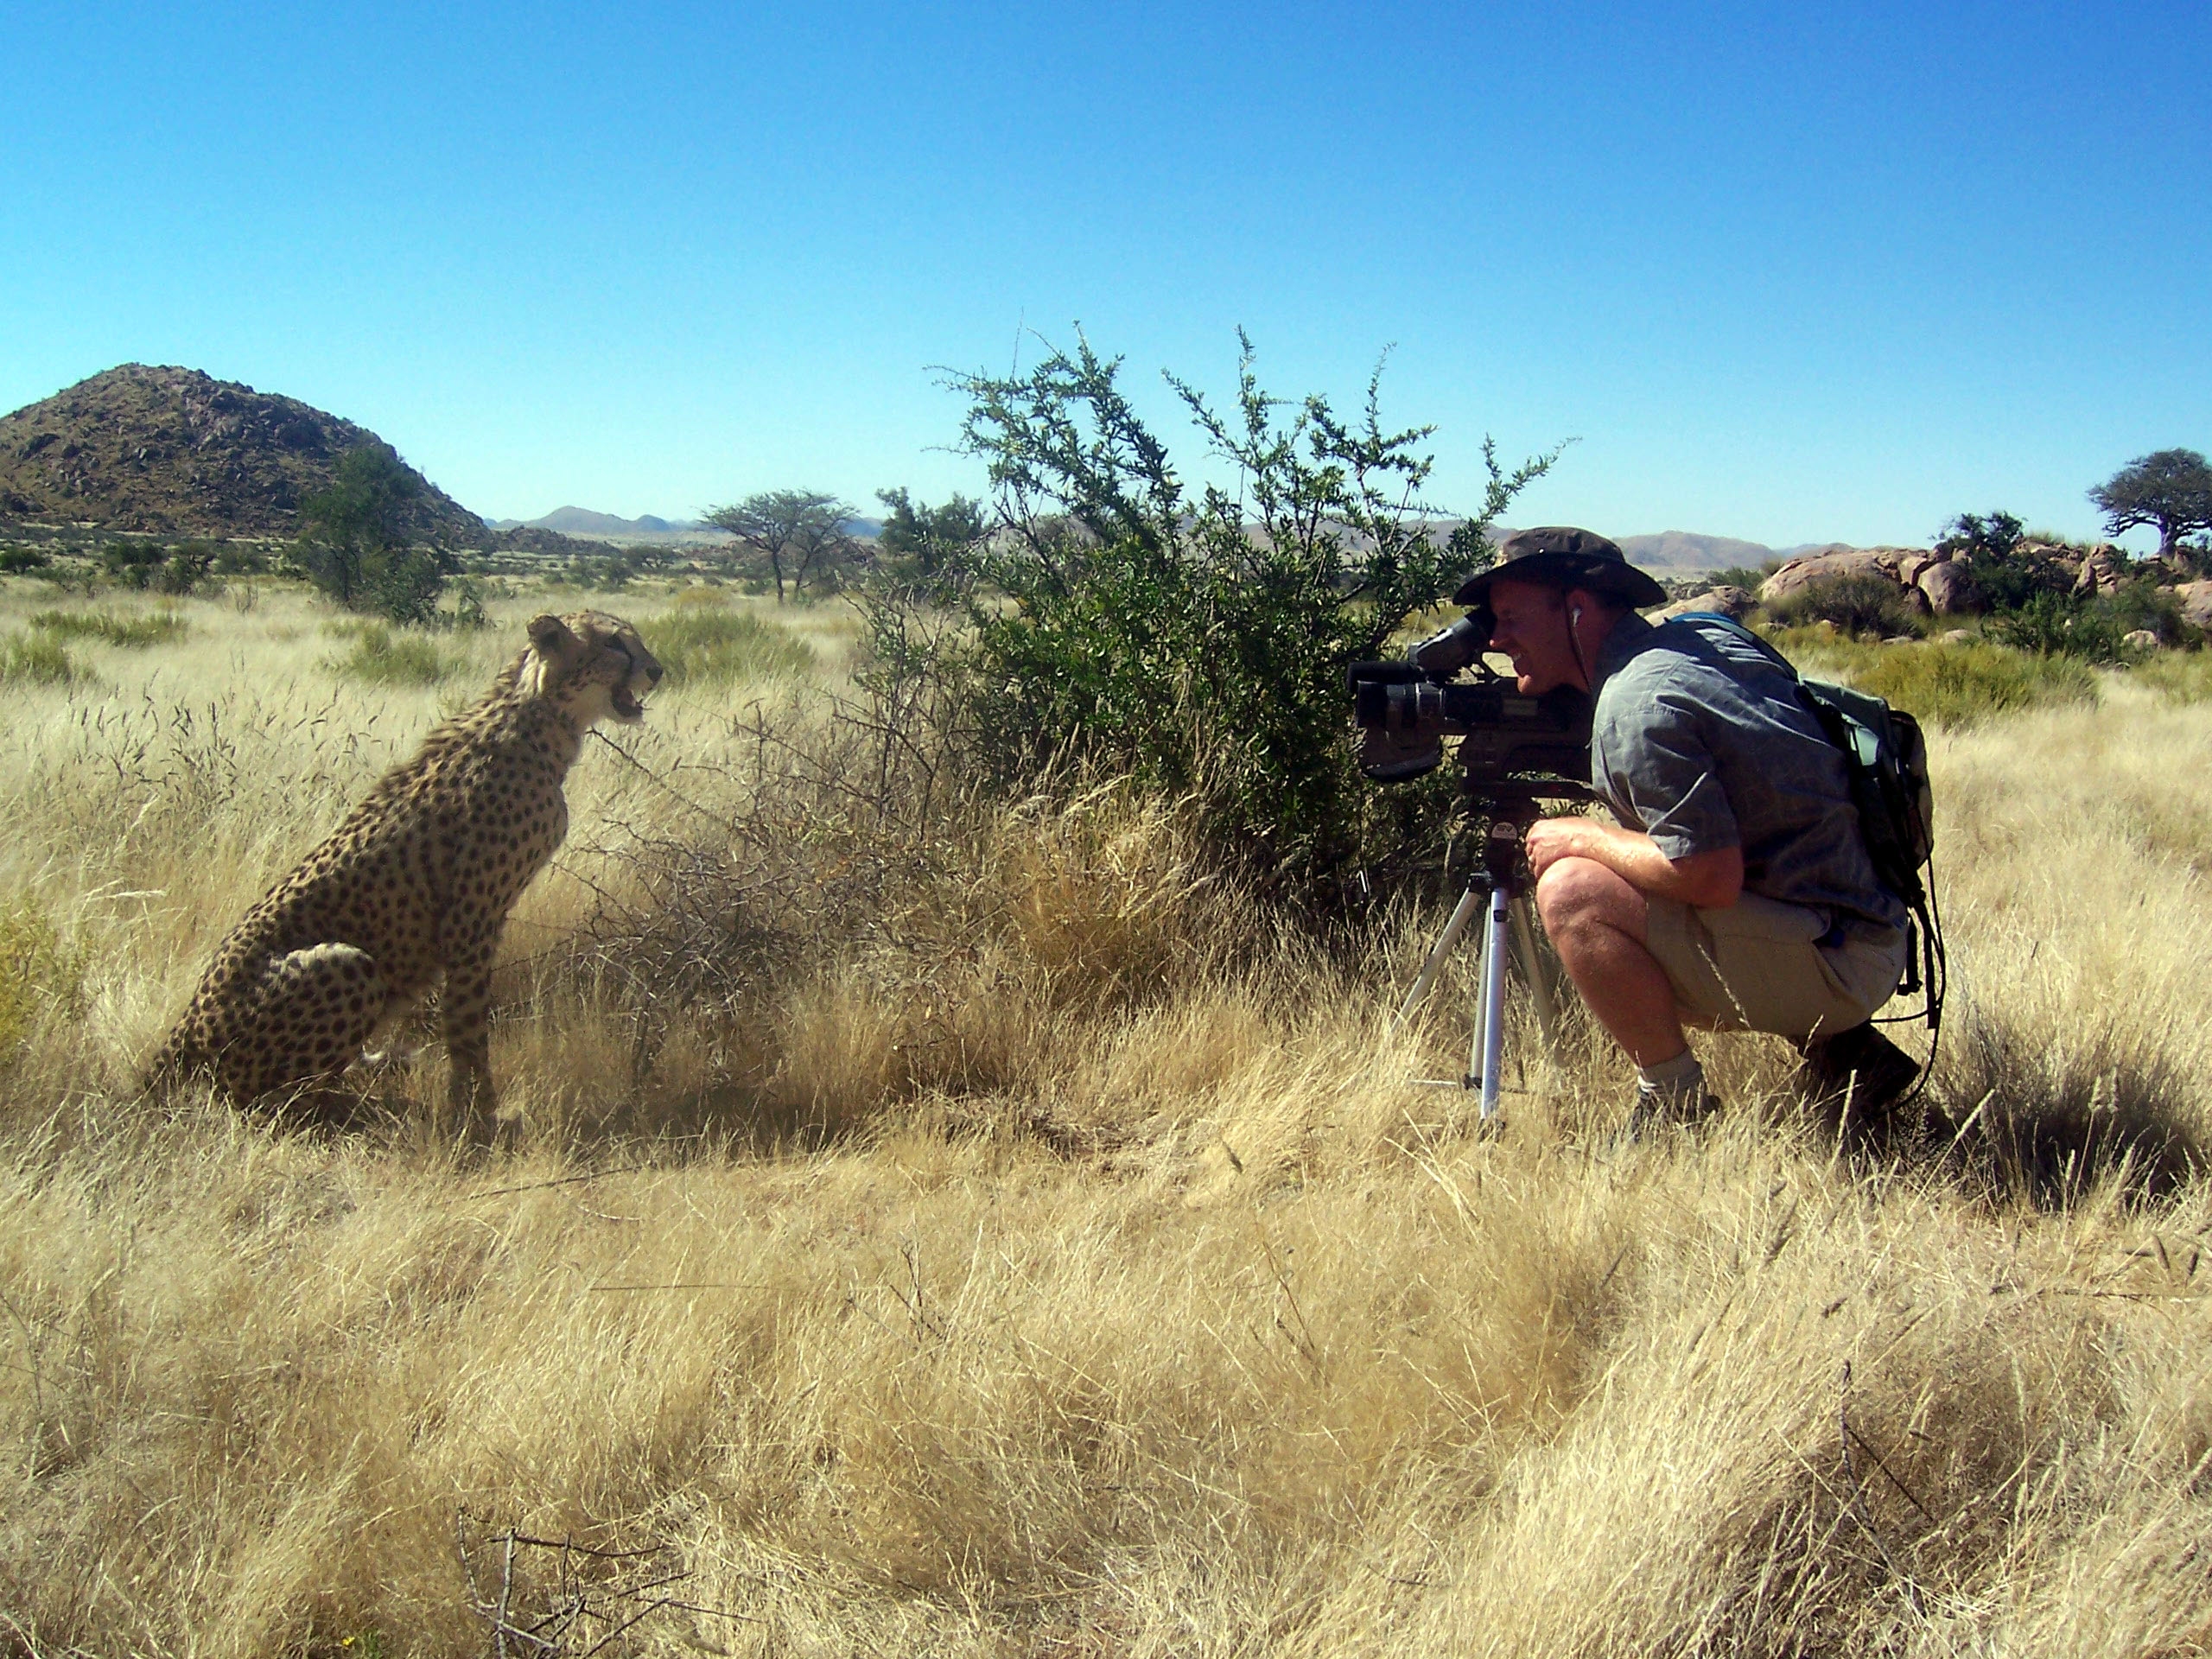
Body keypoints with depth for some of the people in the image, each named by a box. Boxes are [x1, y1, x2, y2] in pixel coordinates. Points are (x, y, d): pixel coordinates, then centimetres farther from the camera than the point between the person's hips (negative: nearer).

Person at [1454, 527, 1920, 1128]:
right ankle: (1840, 1049, 18)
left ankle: (1677, 1107, -7)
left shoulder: (1639, 703, -18)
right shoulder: (1703, 635, 10)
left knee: (1573, 892, -19)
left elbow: (1712, 876, -24)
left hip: (1835, 961, -10)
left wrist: (1580, 836, -9)